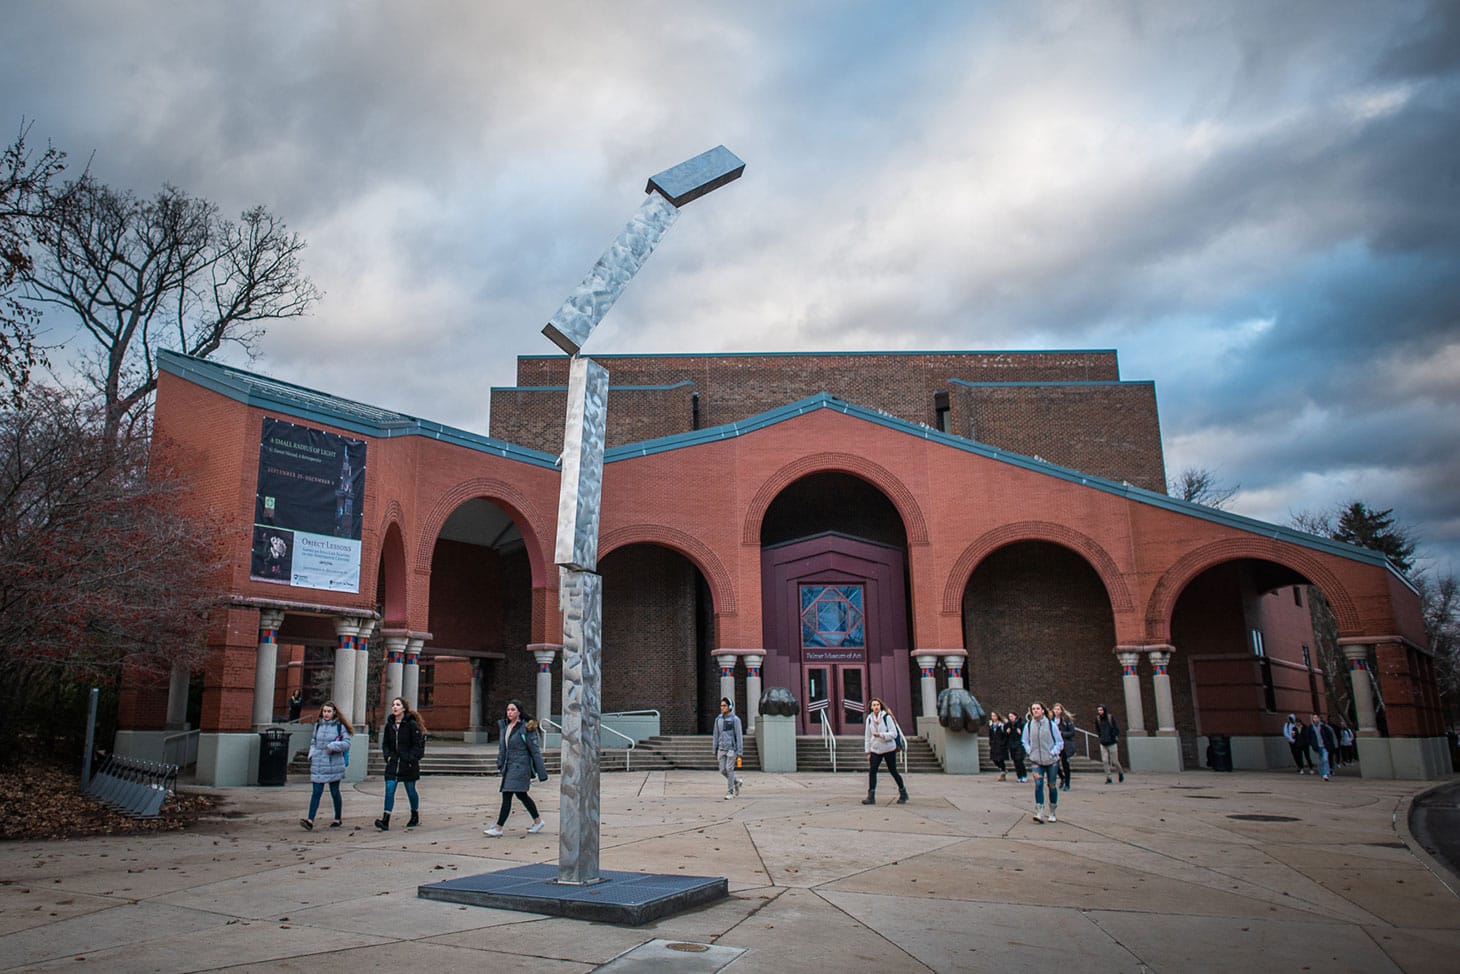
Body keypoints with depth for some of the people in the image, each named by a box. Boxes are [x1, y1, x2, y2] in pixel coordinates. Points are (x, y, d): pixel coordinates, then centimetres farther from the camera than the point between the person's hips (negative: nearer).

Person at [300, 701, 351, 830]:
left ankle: (337, 819, 19)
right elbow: (313, 741, 18)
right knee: (316, 792, -5)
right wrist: (312, 754, 2)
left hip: (334, 764, -3)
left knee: (335, 792, 7)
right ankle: (310, 821, -12)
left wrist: (332, 746, -18)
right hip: (318, 764, 3)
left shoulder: (340, 726, -2)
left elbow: (346, 743, -6)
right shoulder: (318, 725, 9)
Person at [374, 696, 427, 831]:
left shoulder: (412, 724, -10)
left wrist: (411, 758, -15)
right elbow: (385, 743, 17)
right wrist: (387, 755, 1)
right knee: (389, 790, -7)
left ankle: (415, 817, 28)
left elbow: (419, 744, -9)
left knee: (410, 790, 9)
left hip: (408, 765, -4)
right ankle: (385, 820, -8)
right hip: (393, 763, 4)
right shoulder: (389, 725, 6)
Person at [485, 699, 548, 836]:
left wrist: (541, 772, -11)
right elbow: (502, 747, 16)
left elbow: (535, 751, -11)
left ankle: (498, 828, -6)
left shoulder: (525, 729, -12)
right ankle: (538, 820, 31)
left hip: (520, 766, -8)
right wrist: (500, 765, 11)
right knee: (521, 795, 16)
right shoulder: (504, 726, 8)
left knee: (507, 795, -11)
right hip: (509, 766, 8)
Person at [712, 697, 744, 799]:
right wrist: (715, 751, 10)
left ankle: (730, 792, 3)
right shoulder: (718, 719, 7)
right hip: (721, 749, 5)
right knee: (723, 770, 5)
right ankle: (736, 782, 29)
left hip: (732, 749, -5)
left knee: (729, 770, -7)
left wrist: (739, 752, -13)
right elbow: (716, 736, 11)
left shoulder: (735, 719, -8)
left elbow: (739, 736, -9)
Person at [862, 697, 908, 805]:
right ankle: (871, 796, -4)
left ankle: (903, 793, 25)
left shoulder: (887, 717, -10)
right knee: (871, 771, -7)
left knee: (893, 771, 6)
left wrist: (881, 735, -26)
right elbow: (867, 736, 9)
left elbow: (894, 734, -12)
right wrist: (868, 751, 8)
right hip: (875, 749, 4)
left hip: (889, 749, -4)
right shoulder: (869, 718, 3)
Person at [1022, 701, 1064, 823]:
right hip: (1036, 761, 1)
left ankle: (1052, 813, 26)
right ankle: (1039, 813, -13)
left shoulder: (1051, 724, -7)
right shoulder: (1028, 725, -1)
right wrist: (1030, 752, 0)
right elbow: (1025, 741, 14)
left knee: (1052, 786, 9)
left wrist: (1053, 752, -10)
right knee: (1038, 784, -14)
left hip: (1051, 760, -1)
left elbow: (1060, 742, 1)